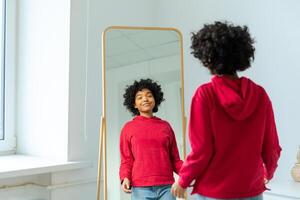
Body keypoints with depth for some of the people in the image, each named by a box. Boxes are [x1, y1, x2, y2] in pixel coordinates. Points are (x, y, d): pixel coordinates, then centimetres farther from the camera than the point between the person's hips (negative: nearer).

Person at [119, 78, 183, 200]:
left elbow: (175, 159, 11)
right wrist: (125, 178, -11)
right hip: (140, 189, -1)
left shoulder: (165, 126, 12)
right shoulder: (128, 128, 7)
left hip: (166, 187, 2)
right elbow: (126, 160, 7)